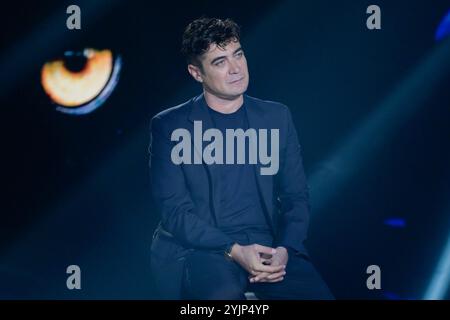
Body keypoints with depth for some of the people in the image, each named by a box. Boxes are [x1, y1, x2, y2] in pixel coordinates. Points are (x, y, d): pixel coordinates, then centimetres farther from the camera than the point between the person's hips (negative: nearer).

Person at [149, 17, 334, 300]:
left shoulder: (277, 117, 14)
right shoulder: (169, 126, 4)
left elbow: (296, 196, 12)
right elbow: (174, 209, -3)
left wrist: (285, 249, -9)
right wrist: (233, 251, -17)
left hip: (268, 245, 3)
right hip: (201, 248, -3)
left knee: (316, 293, -26)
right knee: (223, 293, -36)